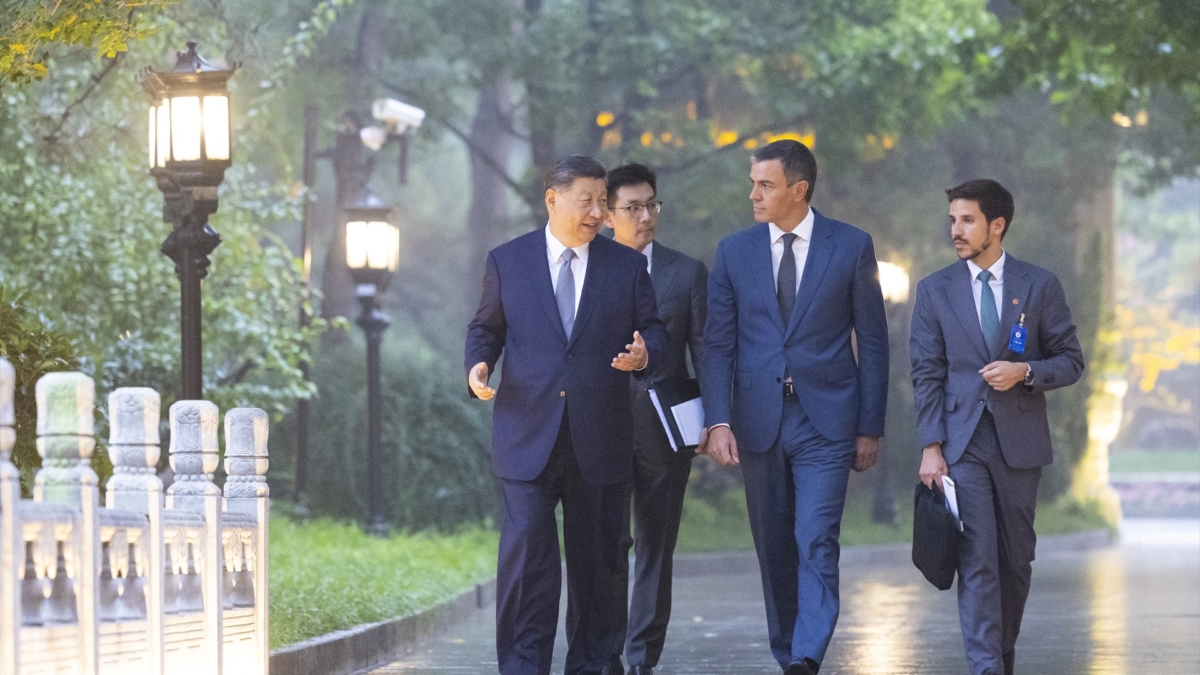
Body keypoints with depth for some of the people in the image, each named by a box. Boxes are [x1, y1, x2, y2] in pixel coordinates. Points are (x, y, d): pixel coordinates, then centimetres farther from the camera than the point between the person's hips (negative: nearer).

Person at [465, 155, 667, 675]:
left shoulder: (627, 266, 9)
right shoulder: (507, 261, 7)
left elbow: (654, 333, 10)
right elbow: (486, 327, 13)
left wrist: (643, 354, -13)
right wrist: (478, 365, -7)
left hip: (600, 442, 2)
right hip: (528, 436, -1)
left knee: (594, 562, 7)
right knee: (525, 554, -10)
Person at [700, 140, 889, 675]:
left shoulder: (851, 247, 1)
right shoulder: (734, 252, 6)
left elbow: (872, 342, 4)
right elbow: (718, 344, 4)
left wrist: (870, 427, 1)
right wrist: (718, 421, -8)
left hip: (825, 423, -3)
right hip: (758, 423, 3)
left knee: (817, 543, -14)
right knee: (774, 550, 8)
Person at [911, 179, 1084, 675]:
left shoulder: (1039, 286, 3)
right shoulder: (935, 290, 5)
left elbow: (1071, 361, 6)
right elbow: (927, 374, 3)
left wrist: (1024, 371, -14)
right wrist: (931, 447, -5)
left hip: (1019, 442, 1)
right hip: (962, 443, -1)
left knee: (1016, 559, 7)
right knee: (977, 561, -9)